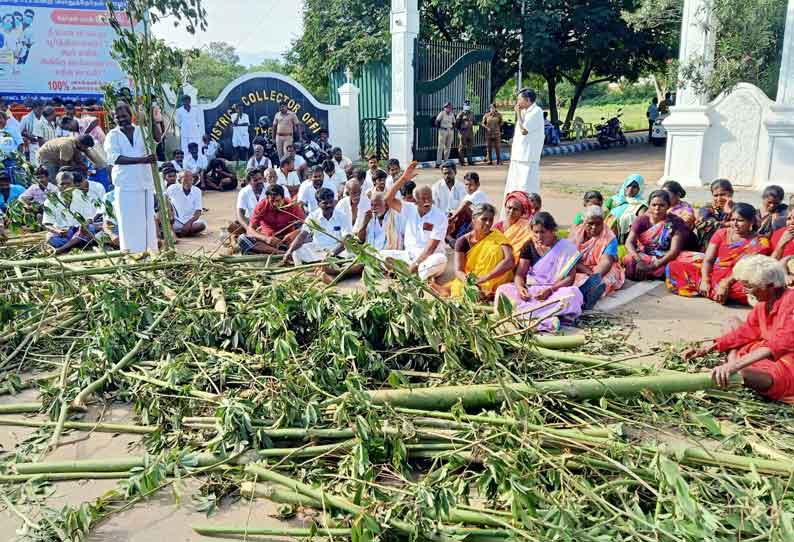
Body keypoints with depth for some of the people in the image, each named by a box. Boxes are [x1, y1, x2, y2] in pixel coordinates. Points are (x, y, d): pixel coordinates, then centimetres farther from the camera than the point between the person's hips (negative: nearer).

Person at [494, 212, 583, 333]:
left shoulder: (566, 248, -3)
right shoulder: (529, 246, 6)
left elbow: (570, 278, -9)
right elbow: (520, 274, 2)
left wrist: (550, 290, -24)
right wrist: (520, 288, -21)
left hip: (556, 290, -3)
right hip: (531, 291, 3)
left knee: (573, 294, -36)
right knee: (502, 290, -23)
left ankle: (522, 311, -36)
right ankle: (547, 320, -37)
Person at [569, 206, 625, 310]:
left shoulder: (609, 237, -5)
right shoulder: (576, 233, 2)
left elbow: (606, 261, -21)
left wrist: (595, 276, -42)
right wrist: (590, 272, -25)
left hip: (602, 271, -2)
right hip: (579, 271, 2)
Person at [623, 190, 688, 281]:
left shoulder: (675, 222, -7)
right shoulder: (642, 220, 0)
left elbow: (674, 250, -16)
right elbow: (629, 242, -9)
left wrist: (654, 266, -31)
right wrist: (639, 260, -30)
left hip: (664, 261, -1)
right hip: (642, 257, 1)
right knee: (628, 260, -29)